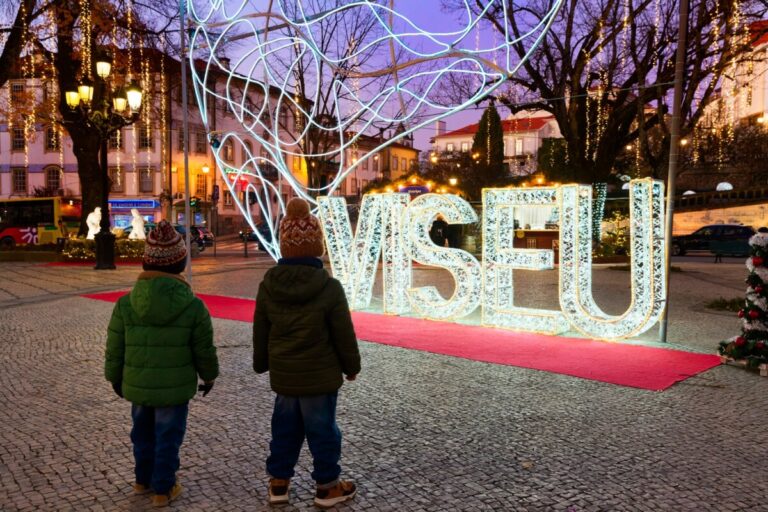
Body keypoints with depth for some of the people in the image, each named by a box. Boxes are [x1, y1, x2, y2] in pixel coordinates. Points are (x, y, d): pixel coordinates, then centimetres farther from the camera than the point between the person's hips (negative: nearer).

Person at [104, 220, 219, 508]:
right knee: (168, 438, 11)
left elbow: (115, 349, -1)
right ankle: (163, 489, 23)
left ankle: (143, 480, 39)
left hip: (137, 386, 3)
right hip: (175, 388, -3)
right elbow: (204, 350, -6)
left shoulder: (126, 304, -10)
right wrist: (209, 376, 11)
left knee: (143, 433, 23)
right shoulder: (193, 306, -15)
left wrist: (115, 377, 16)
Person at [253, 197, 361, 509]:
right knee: (322, 428, 9)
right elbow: (343, 334, -11)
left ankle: (278, 482, 29)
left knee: (285, 427, 18)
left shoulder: (268, 285, -6)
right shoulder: (329, 288, -19)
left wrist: (261, 364, 20)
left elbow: (260, 331, 5)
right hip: (320, 375, -4)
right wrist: (351, 366, 5)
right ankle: (327, 486, 22)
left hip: (283, 374, 4)